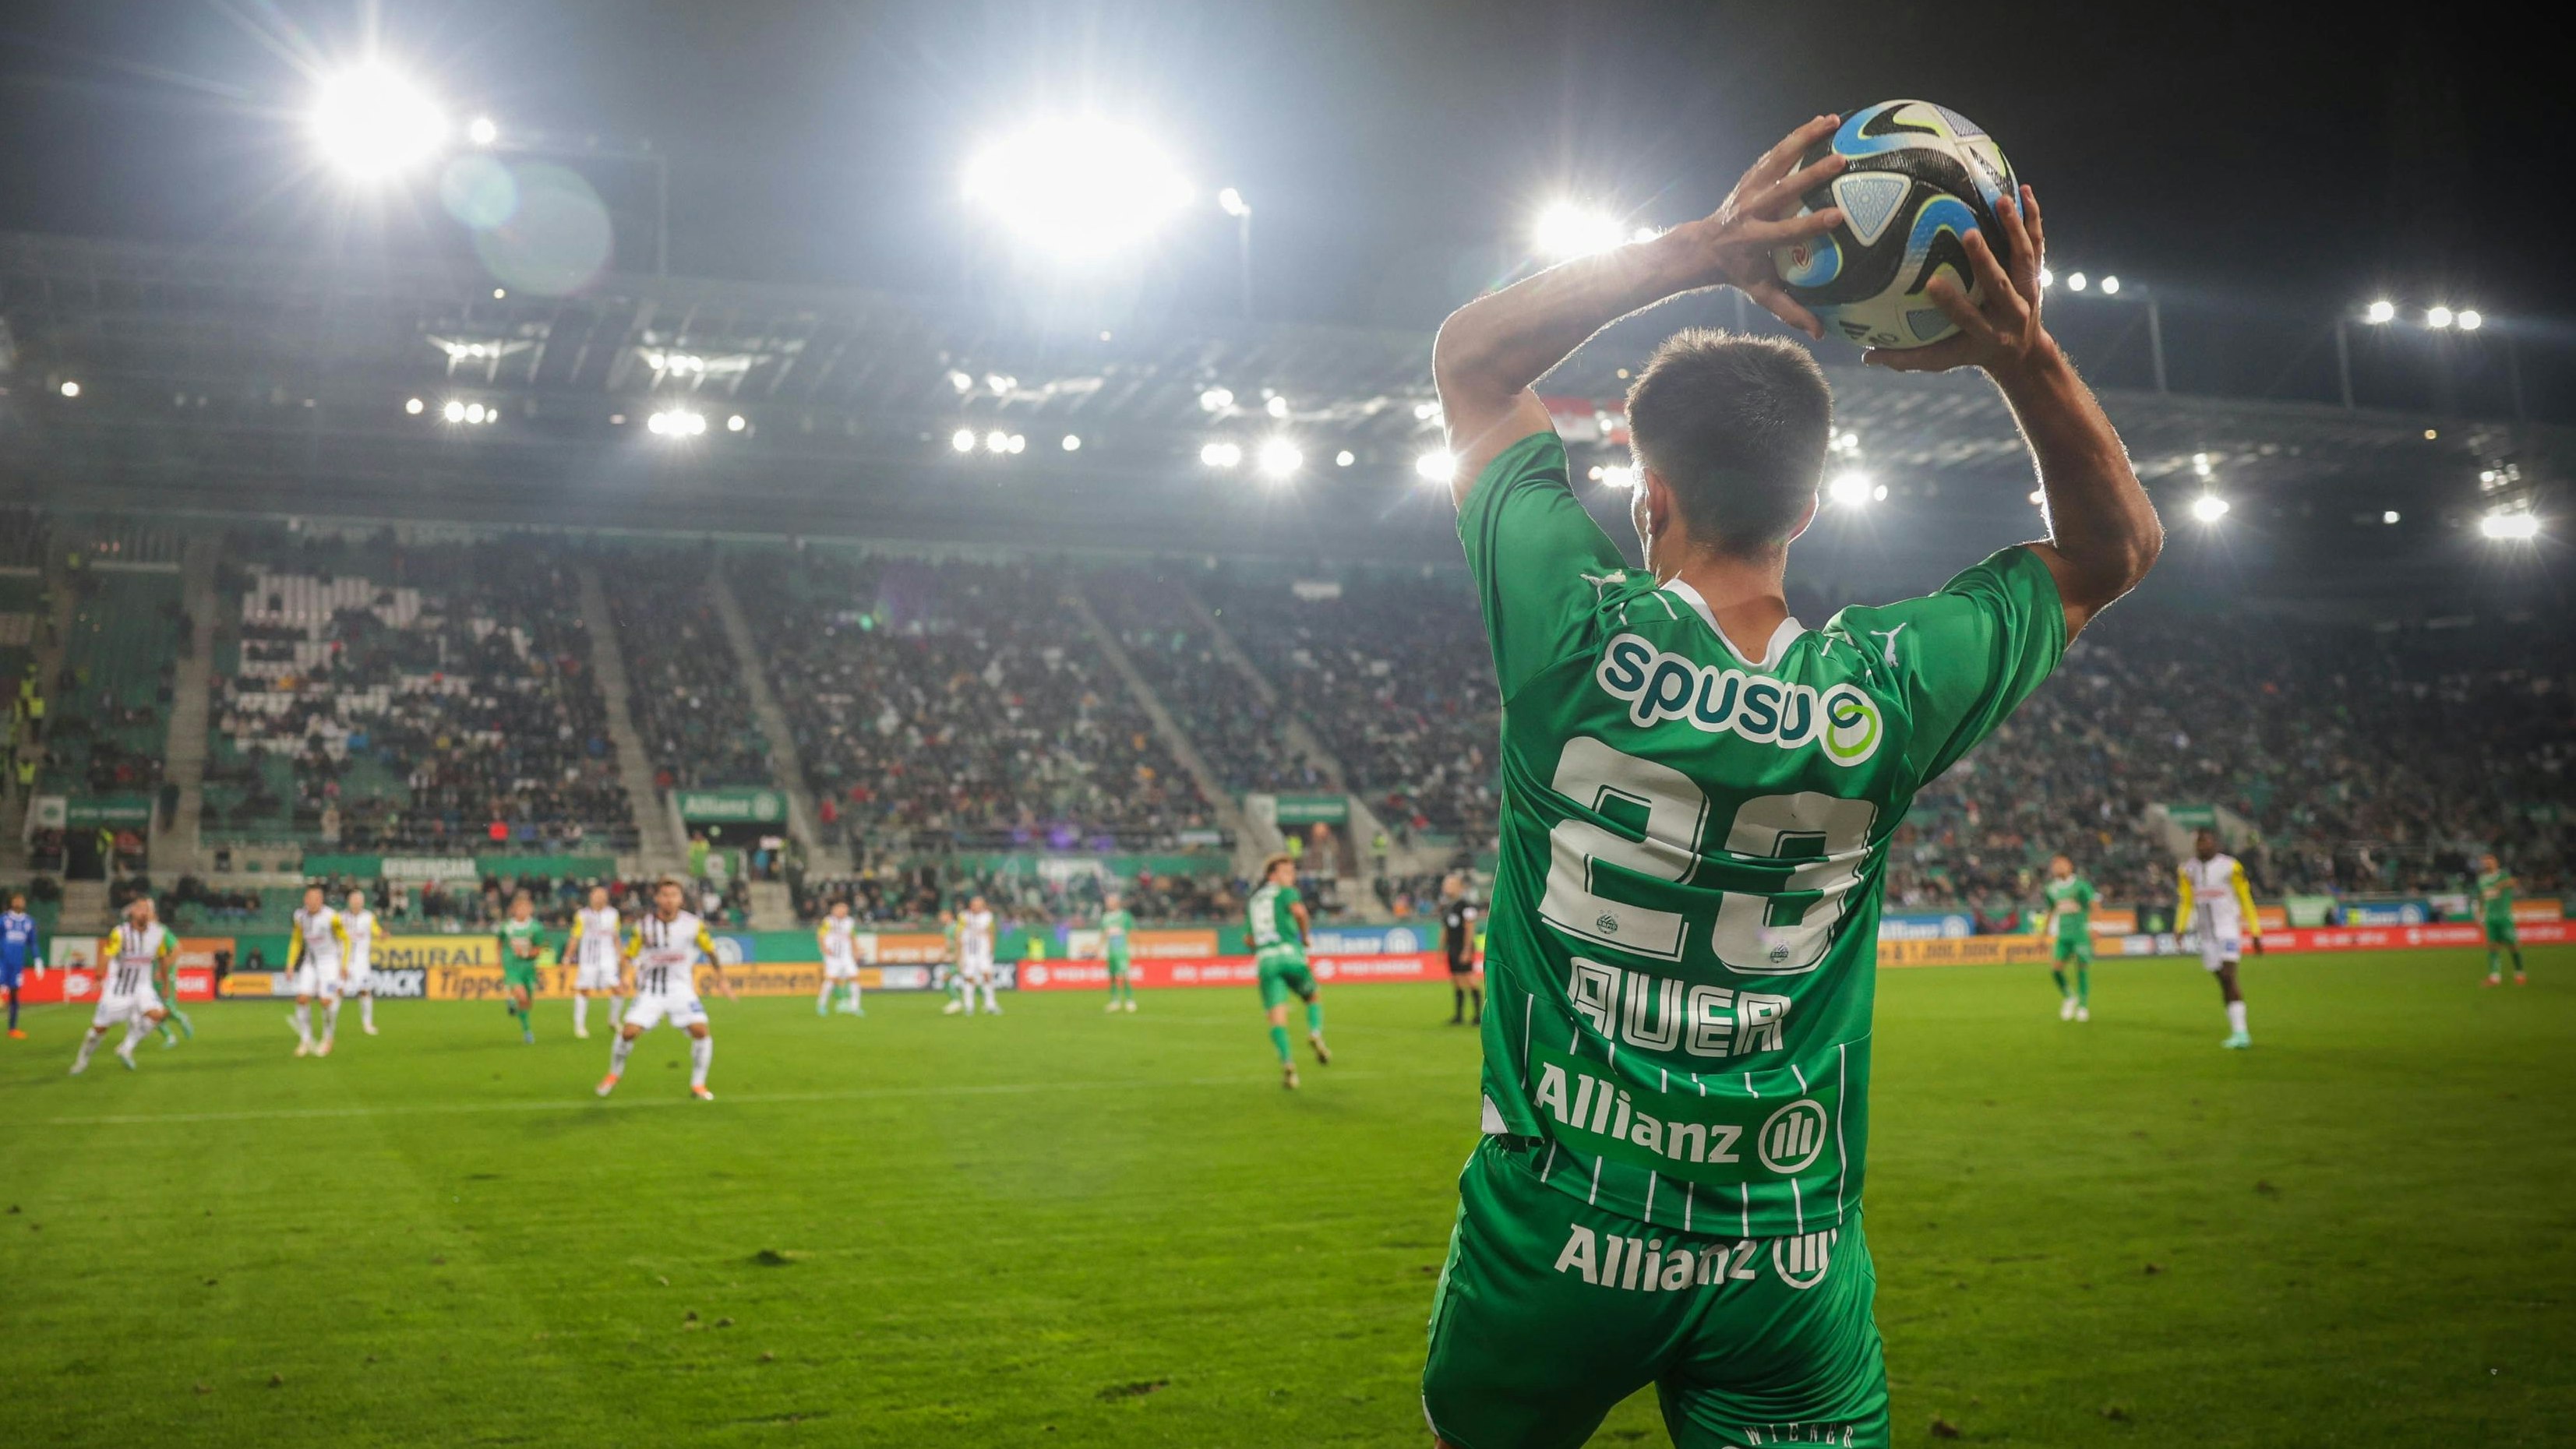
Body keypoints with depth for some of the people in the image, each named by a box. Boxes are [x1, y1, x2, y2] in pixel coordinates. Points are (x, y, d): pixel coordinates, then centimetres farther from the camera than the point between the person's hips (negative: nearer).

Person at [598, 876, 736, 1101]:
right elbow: (629, 956, 1)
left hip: (681, 988, 0)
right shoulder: (643, 927, -6)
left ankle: (698, 1085, -2)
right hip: (650, 990, 0)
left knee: (700, 1031, -18)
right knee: (629, 1032, -14)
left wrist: (721, 979, 11)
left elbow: (710, 950, 9)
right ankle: (613, 1075, 15)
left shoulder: (693, 925, -5)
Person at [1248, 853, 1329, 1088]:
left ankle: (1286, 1062, -26)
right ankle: (1315, 1033, -8)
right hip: (1289, 953, -3)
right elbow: (1299, 911, -14)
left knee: (1277, 1016, -6)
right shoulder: (1286, 892, 8)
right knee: (1314, 998, 19)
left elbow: (1250, 939, 24)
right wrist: (1305, 935, 0)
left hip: (1264, 961, 3)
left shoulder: (1252, 901, 25)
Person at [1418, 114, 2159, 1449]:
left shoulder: (1579, 640, -16)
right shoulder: (1885, 694, -12)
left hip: (1553, 1243, 0)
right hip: (1791, 1276, 1)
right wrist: (2022, 351, -7)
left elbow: (1468, 358, 1)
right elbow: (2117, 546, 8)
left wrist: (1692, 252, -7)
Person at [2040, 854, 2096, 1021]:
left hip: (2082, 933, -4)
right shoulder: (2052, 889, 10)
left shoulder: (2081, 885, -5)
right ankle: (2068, 997, 15)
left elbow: (2094, 905, -7)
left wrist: (2093, 927, -20)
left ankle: (2083, 1006, 12)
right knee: (2055, 968, -9)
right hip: (2062, 934, 4)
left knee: (2082, 968, -2)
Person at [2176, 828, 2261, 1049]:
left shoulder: (2230, 866, -5)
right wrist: (2180, 928, -4)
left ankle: (2240, 1032, -17)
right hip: (2206, 934, 4)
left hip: (2228, 929, -4)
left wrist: (2255, 934, -1)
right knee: (2224, 984, 6)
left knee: (2228, 978, -16)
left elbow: (2246, 900, -1)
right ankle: (2239, 1033, 12)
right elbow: (2185, 901, 12)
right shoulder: (2188, 870, 7)